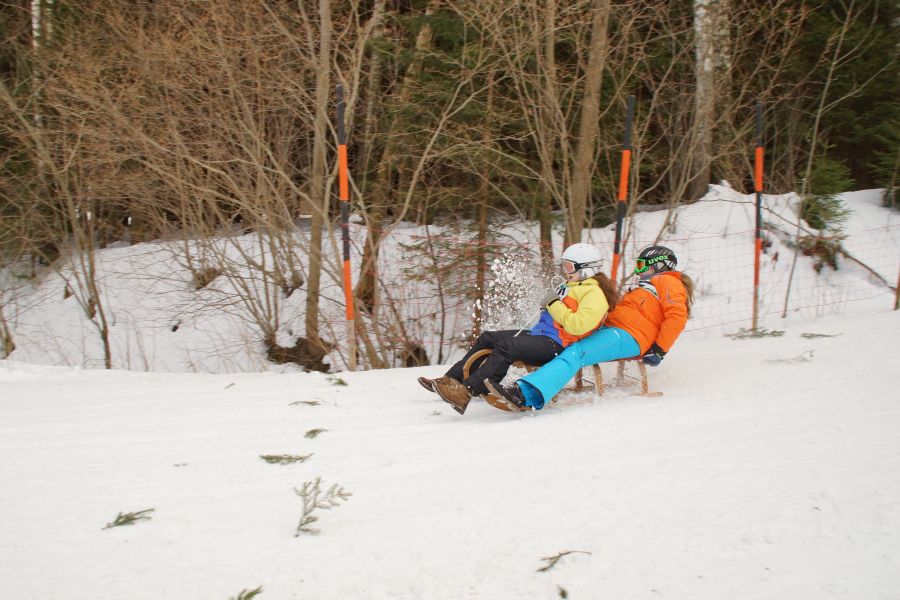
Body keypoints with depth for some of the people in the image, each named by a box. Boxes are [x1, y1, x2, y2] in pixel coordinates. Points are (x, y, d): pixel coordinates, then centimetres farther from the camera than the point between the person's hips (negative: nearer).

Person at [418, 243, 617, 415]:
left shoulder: (593, 293, -10)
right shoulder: (573, 286, 22)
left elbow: (578, 326, -25)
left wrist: (554, 305, -16)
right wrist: (549, 305, 12)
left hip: (555, 345, -11)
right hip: (539, 334, 11)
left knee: (506, 346, -30)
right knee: (487, 338, 3)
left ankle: (466, 392, -37)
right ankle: (451, 380, -2)